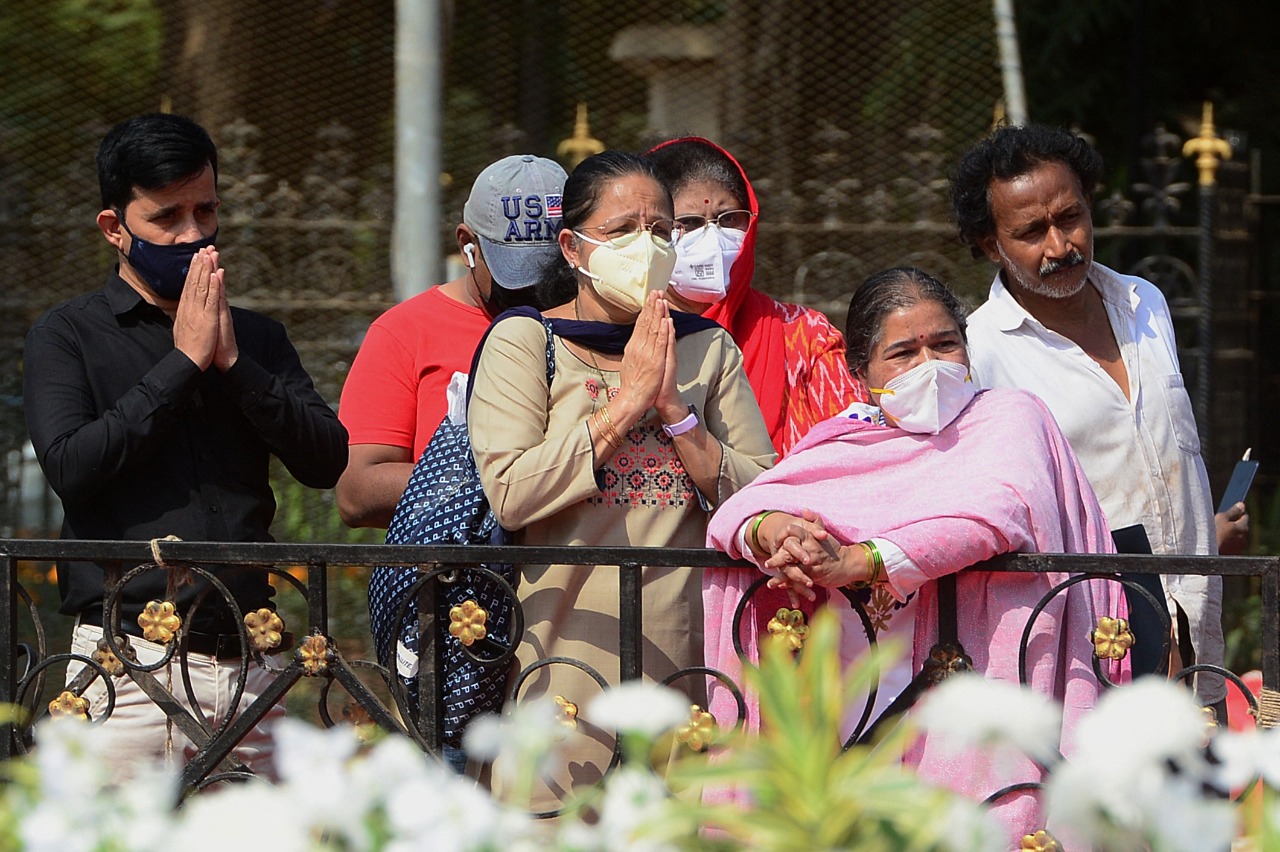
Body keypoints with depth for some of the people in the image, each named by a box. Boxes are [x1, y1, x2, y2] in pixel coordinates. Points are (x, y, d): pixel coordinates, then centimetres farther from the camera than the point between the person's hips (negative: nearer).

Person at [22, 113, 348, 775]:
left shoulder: (257, 339, 18)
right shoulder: (67, 338, 6)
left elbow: (328, 461, 6)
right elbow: (71, 466, -10)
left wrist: (233, 363, -5)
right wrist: (183, 362, -6)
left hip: (249, 660, 4)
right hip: (132, 662, -4)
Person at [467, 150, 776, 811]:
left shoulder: (709, 349, 13)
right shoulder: (522, 341, 3)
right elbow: (511, 495, -12)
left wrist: (674, 409, -7)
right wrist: (626, 404, -10)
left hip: (687, 652, 3)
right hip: (569, 652, -3)